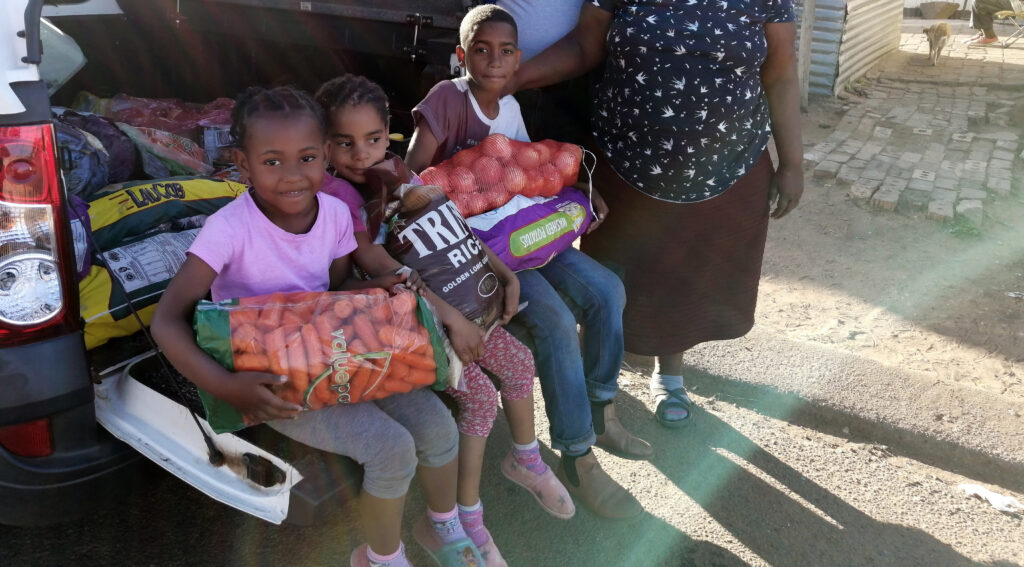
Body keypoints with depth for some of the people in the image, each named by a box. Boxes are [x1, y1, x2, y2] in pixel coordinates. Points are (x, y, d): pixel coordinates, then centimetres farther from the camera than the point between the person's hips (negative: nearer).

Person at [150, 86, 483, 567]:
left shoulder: (335, 212, -7)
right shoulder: (230, 228, -22)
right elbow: (167, 320, -23)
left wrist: (377, 289, -14)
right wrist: (227, 388, -35)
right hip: (270, 380, -5)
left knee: (437, 424, -6)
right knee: (391, 448, -21)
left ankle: (446, 528, 24)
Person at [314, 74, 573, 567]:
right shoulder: (335, 192, -18)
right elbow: (375, 262, -28)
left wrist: (505, 274, -3)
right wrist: (449, 315, -31)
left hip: (447, 304, 7)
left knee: (518, 360, 5)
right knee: (480, 395, -17)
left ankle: (526, 460, 31)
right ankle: (467, 516, 4)